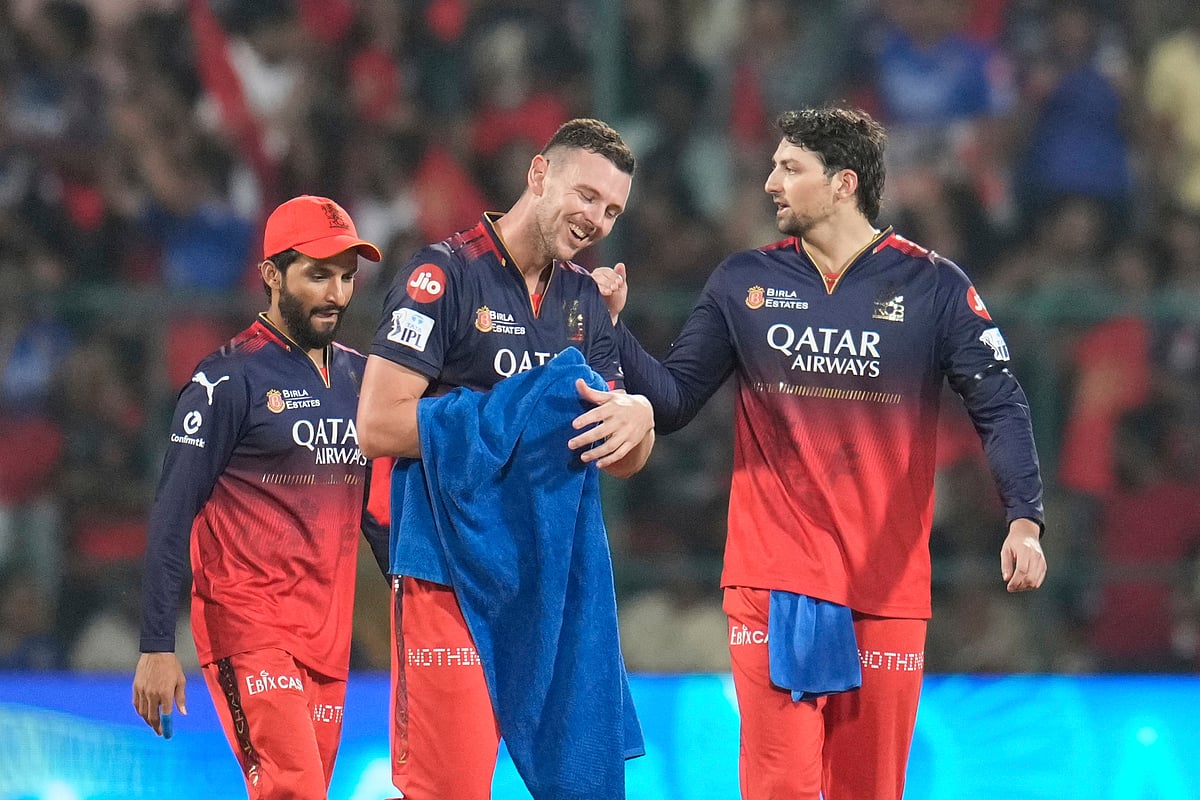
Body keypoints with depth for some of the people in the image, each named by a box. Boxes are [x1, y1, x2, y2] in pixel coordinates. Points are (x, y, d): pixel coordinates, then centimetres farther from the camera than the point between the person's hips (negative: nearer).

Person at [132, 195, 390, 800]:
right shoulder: (229, 379, -6)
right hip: (248, 630, -7)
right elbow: (172, 517, -8)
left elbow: (378, 511, 22)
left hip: (328, 634, 7)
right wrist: (156, 648, -13)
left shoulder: (359, 377, 14)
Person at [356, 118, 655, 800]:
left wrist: (637, 417, -9)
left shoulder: (586, 300, 14)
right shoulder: (445, 275, -6)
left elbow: (625, 462, 16)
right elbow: (378, 425, -15)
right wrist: (521, 418, -13)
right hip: (451, 574, -7)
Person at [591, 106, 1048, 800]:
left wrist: (1025, 520, -17)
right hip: (772, 583, 1)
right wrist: (614, 329, -5)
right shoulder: (743, 283, 7)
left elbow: (1000, 409, -3)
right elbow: (673, 402, 11)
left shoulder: (933, 287, 0)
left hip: (886, 587, -1)